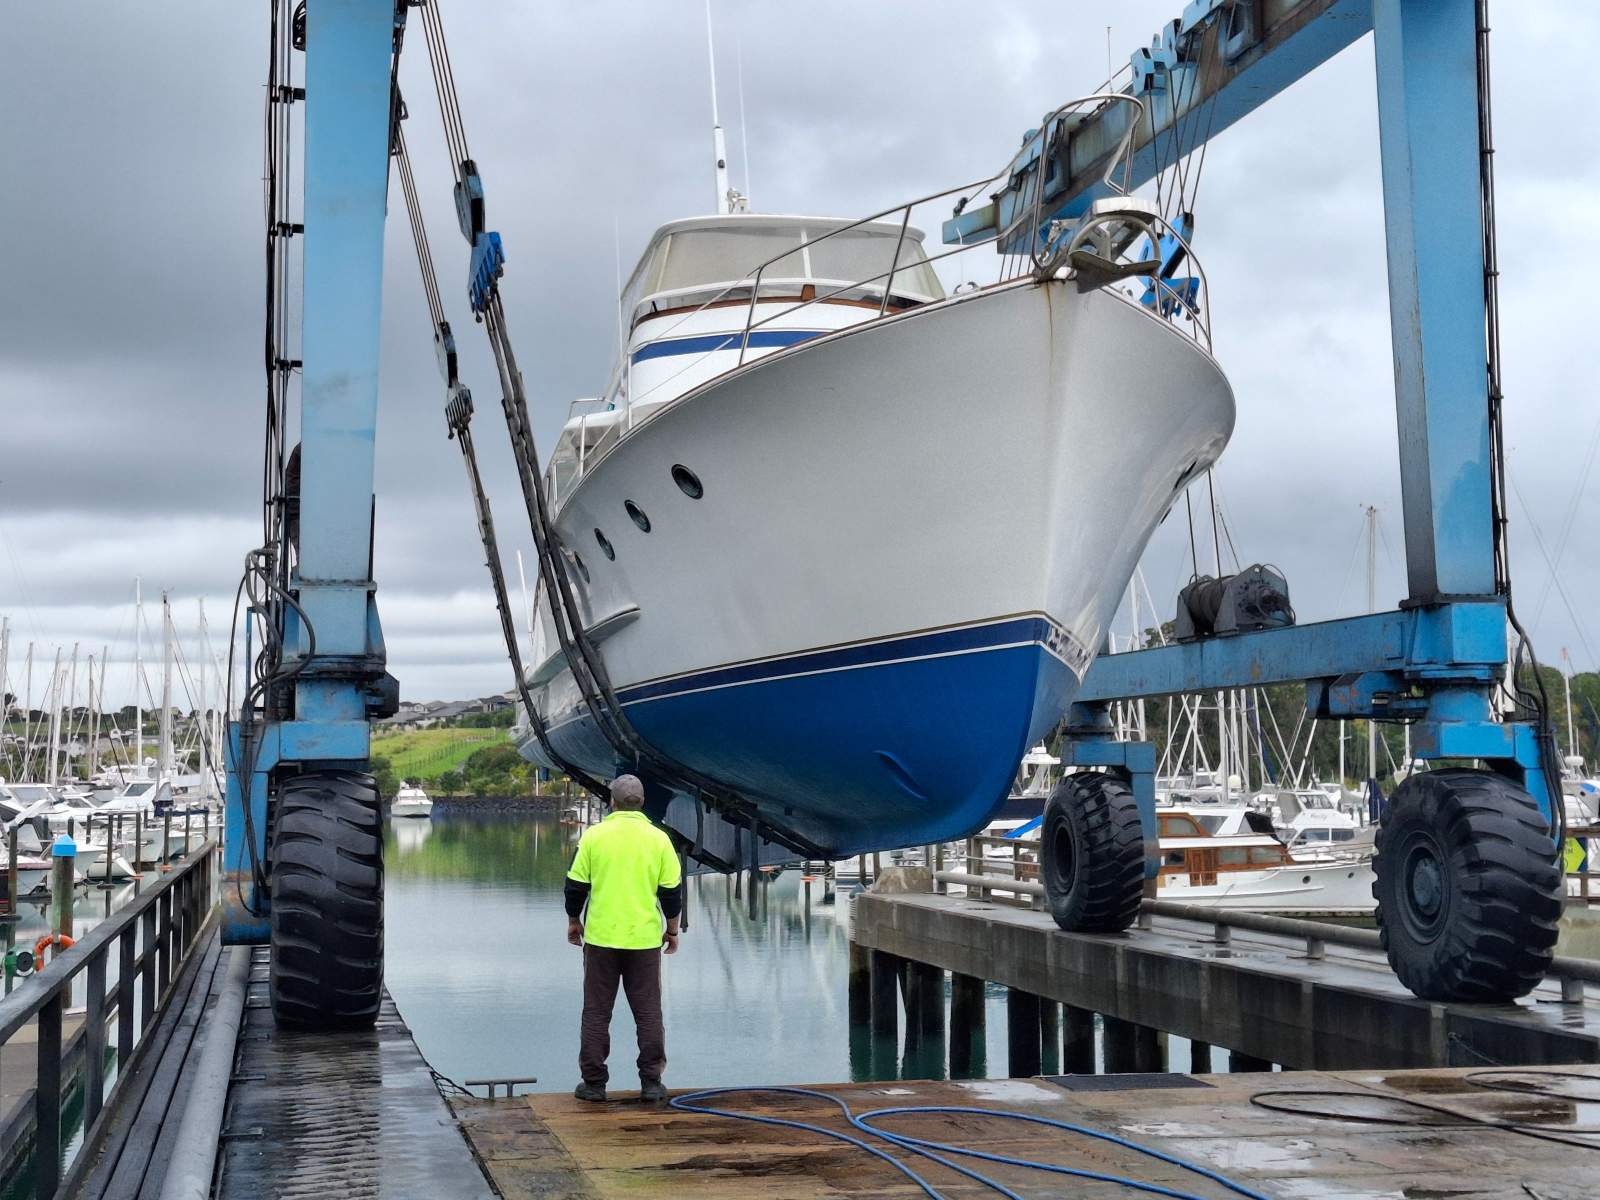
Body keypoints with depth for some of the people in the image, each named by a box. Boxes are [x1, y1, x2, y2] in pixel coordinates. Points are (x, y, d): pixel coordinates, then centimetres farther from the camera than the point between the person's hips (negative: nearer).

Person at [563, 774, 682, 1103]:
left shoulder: (594, 835, -4)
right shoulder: (658, 838, -2)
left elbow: (576, 885, 0)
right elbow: (672, 891, 0)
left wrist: (574, 921, 16)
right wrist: (672, 929, 13)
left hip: (601, 936, 0)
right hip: (645, 939, 0)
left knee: (596, 1012, 8)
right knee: (648, 1013, 8)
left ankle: (594, 1083, 10)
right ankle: (651, 1083, 8)